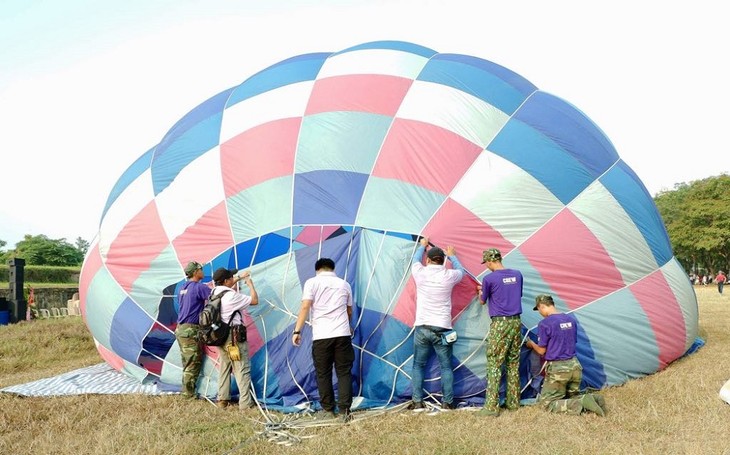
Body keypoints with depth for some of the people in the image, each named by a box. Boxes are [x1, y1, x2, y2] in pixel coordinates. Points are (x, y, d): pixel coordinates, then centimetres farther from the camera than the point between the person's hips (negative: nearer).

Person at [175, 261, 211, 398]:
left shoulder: (183, 288, 15)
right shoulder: (199, 287, -13)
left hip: (180, 329, 9)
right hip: (191, 330, -9)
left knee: (187, 362, 15)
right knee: (193, 363, -3)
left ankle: (187, 390, 20)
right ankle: (189, 393, 1)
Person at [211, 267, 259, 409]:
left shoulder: (215, 291, 5)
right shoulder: (233, 296, -18)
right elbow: (254, 300, -7)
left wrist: (239, 278, 32)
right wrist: (250, 284, 7)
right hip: (234, 337, -8)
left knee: (224, 367, 17)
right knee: (242, 369, -4)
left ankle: (222, 400, 21)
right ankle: (245, 402, -5)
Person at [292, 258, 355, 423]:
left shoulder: (312, 282, 5)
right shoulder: (344, 284, 14)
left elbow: (305, 307, -7)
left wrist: (297, 331, -6)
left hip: (321, 336, -2)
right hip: (343, 335, 2)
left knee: (323, 373, 9)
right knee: (344, 372, 6)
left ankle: (327, 410, 15)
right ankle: (344, 411, 0)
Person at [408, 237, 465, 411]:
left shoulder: (421, 273, -4)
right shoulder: (449, 276, -4)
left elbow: (415, 261, 21)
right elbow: (461, 271, 21)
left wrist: (422, 245, 39)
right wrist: (452, 256, 39)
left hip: (422, 328, 1)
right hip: (442, 328, 0)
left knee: (418, 365, 12)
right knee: (446, 367, 9)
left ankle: (417, 402, 9)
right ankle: (448, 403, 9)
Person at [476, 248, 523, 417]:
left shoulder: (489, 279, -10)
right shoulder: (517, 274, 7)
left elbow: (482, 301, 3)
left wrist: (481, 292, 28)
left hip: (499, 324, -6)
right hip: (516, 321, 6)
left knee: (494, 364, -3)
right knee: (513, 363, 14)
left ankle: (492, 407, -6)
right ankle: (513, 402, 21)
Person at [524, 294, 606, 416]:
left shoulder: (545, 324, -14)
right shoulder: (571, 319, 8)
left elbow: (541, 351, -7)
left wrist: (531, 344, 14)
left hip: (557, 369, -7)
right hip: (575, 365, 7)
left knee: (548, 403, 4)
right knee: (572, 396, 24)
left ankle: (581, 403, -17)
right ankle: (593, 398, -6)